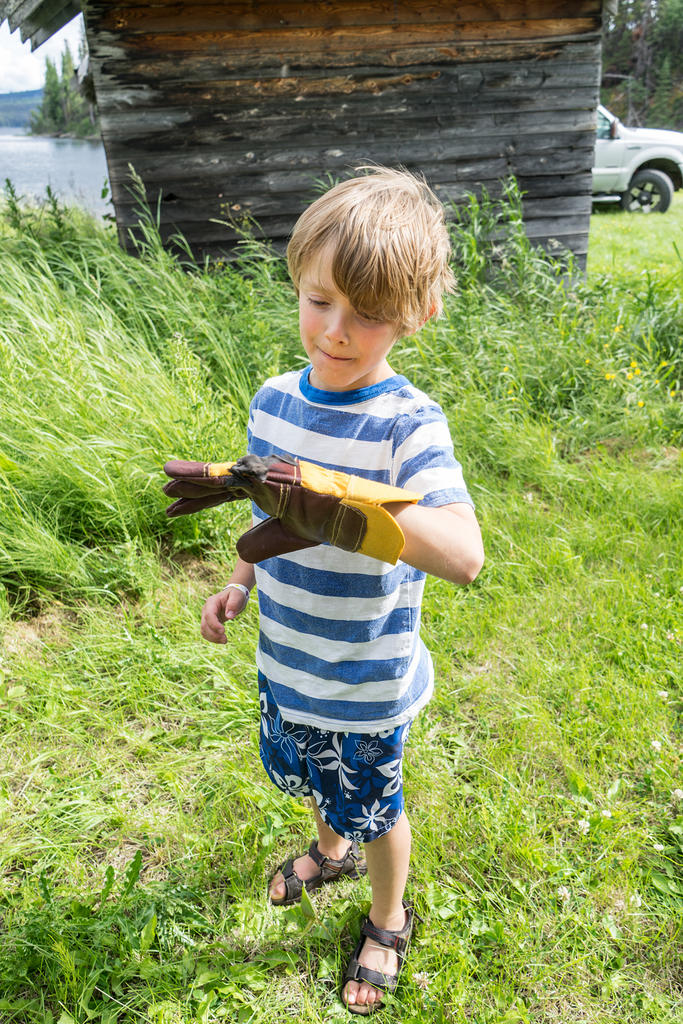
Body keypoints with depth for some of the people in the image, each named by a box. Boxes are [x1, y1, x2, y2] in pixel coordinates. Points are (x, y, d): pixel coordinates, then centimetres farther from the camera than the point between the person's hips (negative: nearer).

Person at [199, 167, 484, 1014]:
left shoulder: (408, 425, -27)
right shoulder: (274, 401, -6)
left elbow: (464, 556, -39)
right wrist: (240, 582, -1)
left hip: (367, 681, -5)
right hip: (284, 660, 6)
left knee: (374, 807, 20)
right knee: (313, 777, 31)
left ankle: (389, 920, 50)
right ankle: (331, 852, 64)